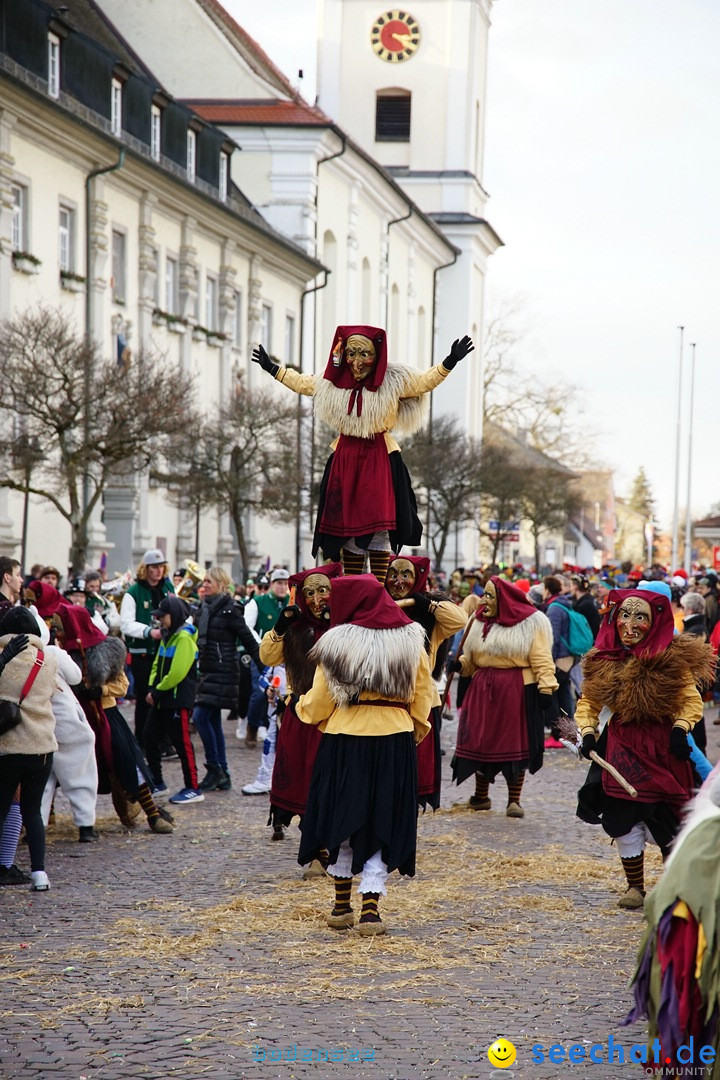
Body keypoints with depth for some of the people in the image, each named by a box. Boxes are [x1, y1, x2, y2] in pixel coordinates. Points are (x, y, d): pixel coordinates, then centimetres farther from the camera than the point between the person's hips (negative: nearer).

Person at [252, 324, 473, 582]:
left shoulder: (393, 381, -3)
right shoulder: (334, 382, 6)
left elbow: (426, 381, 3)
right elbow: (302, 383, 22)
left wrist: (449, 362, -11)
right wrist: (272, 368, 27)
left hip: (379, 458, -3)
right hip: (345, 459, 3)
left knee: (379, 527, -10)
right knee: (348, 527, 5)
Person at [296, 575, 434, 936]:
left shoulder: (336, 645, -7)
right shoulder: (409, 642, 1)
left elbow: (318, 704, -1)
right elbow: (423, 697, 6)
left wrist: (301, 705, 20)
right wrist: (416, 732, 19)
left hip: (343, 743, -1)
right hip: (394, 743, 1)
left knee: (341, 820, 14)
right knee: (381, 825, 6)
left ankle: (342, 904, 23)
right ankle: (370, 907, -2)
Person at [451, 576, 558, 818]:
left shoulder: (530, 624, -5)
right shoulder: (480, 623, 12)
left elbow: (542, 661, -9)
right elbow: (472, 659, 15)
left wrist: (546, 688, -18)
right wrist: (459, 664, -6)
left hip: (518, 692, -5)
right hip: (484, 691, 5)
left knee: (517, 744, 0)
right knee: (482, 742, 6)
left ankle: (514, 800, 9)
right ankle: (481, 796, 21)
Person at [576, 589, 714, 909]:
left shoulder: (671, 658, -9)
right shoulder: (604, 661, 0)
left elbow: (691, 700, -3)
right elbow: (588, 702, 10)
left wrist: (680, 728, -17)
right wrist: (588, 732, -6)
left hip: (662, 747, -2)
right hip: (621, 747, 3)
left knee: (665, 825, 5)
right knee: (625, 820, 1)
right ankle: (635, 886, 17)